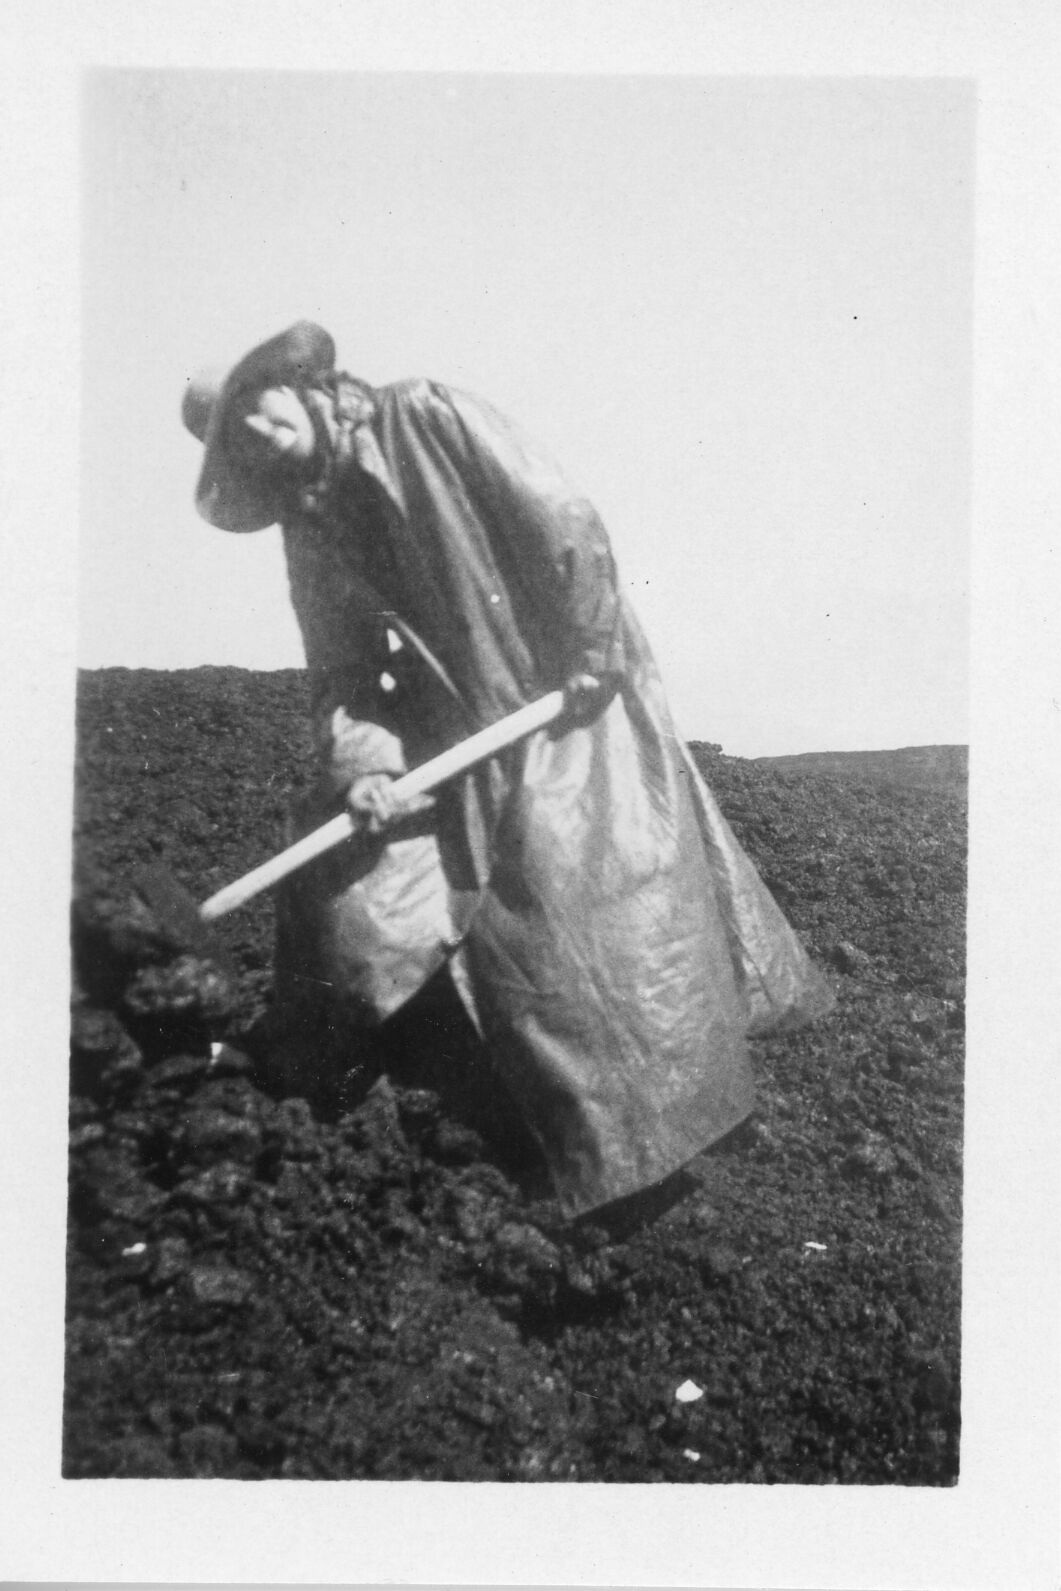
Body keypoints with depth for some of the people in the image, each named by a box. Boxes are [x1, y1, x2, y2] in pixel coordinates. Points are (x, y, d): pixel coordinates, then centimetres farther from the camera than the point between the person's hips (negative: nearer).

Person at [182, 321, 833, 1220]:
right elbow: (343, 674, 0)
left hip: (569, 692, -5)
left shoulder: (429, 420, -12)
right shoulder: (312, 530, 3)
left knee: (613, 888, -10)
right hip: (464, 732, 6)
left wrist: (588, 661, -17)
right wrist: (360, 763, -19)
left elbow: (566, 525, -15)